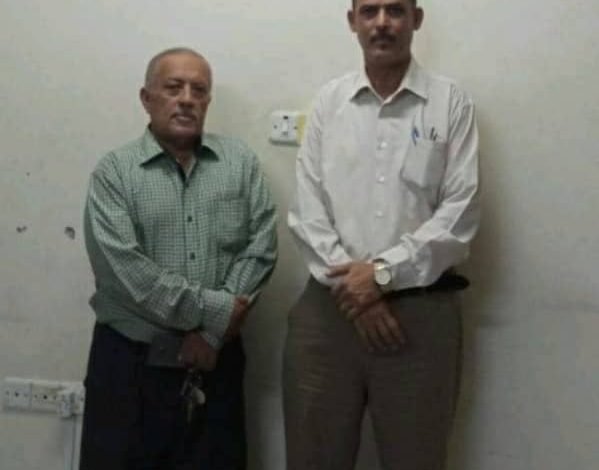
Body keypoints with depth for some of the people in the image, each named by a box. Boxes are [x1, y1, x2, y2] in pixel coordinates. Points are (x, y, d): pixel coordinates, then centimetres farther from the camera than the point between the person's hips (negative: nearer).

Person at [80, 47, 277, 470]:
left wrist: (212, 332, -12)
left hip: (216, 361, 2)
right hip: (131, 361, -2)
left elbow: (261, 247, -3)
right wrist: (214, 311, -16)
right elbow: (121, 268, -14)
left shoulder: (241, 162, 6)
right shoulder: (114, 172, -2)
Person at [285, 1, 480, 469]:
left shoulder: (451, 102, 0)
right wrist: (351, 282, -9)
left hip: (422, 309, -2)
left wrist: (384, 273, -13)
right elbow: (307, 209, 2)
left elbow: (460, 212, -6)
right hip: (330, 306, 2)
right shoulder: (329, 101, 7)